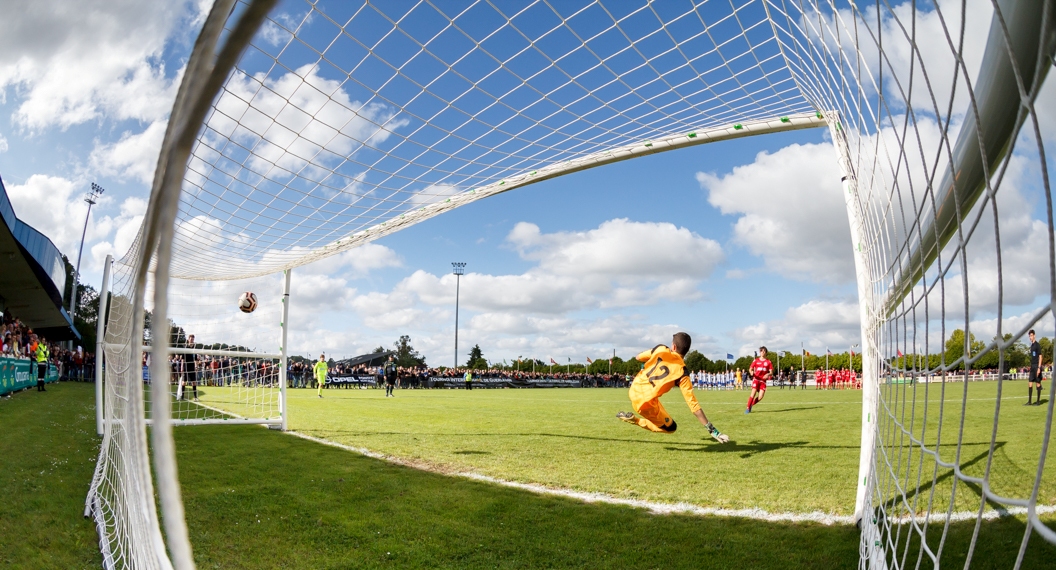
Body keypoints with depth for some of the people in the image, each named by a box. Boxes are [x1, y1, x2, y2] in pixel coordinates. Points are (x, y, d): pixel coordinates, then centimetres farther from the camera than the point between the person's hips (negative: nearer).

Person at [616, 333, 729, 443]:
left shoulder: (660, 349, -5)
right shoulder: (682, 372, -12)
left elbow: (638, 357, 13)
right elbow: (693, 405, -14)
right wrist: (712, 430, -10)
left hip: (634, 389, 5)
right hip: (646, 402, -5)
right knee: (671, 427, 16)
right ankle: (635, 420, 0)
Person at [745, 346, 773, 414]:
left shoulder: (768, 362, 8)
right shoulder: (756, 361, 8)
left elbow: (771, 372, 4)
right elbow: (750, 369, 8)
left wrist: (768, 374, -20)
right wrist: (751, 372, -16)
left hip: (763, 380, 1)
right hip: (756, 379, -1)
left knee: (760, 397, -9)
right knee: (753, 393, -17)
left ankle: (751, 405, 14)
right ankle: (748, 408, -9)